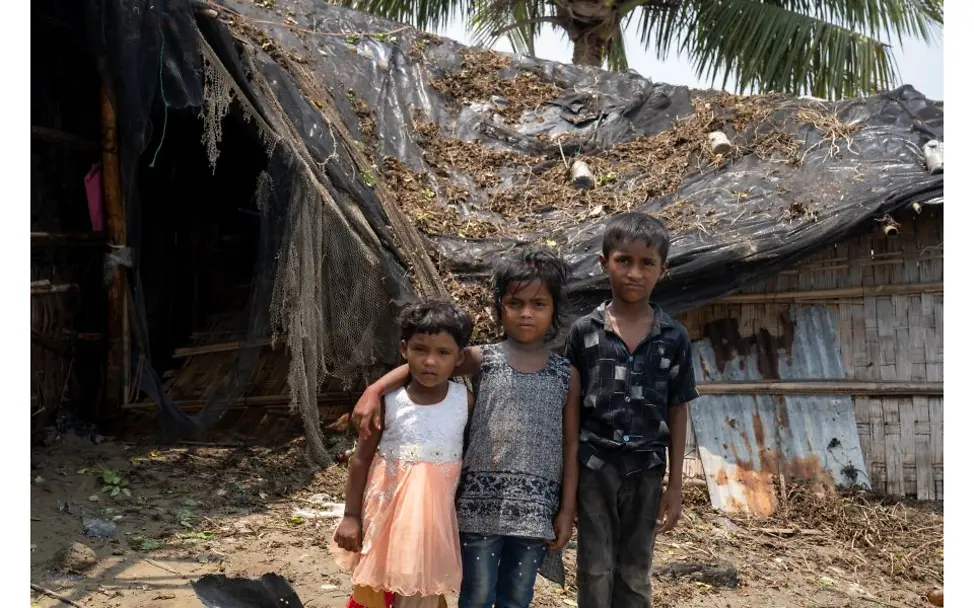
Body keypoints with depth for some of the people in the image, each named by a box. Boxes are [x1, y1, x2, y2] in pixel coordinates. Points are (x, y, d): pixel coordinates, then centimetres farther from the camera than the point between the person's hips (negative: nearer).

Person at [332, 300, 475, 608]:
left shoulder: (465, 401, -9)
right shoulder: (389, 402, -11)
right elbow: (361, 459, -3)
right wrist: (351, 515, -3)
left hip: (435, 515, 0)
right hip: (386, 510, 0)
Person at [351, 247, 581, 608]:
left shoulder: (566, 375, 4)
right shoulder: (483, 360, 1)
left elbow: (570, 446, 6)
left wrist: (567, 510, 4)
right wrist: (374, 391, -20)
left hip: (535, 509, 1)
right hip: (481, 502, -1)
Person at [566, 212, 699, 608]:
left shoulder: (674, 338, -2)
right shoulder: (584, 331, -5)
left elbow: (677, 413, 2)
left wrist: (676, 485, 2)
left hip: (646, 470, 1)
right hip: (594, 467, -1)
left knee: (636, 575, 13)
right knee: (596, 570, 9)